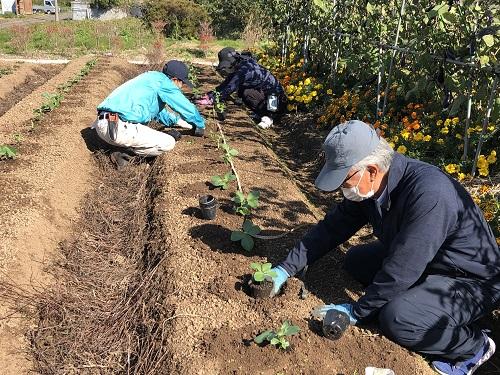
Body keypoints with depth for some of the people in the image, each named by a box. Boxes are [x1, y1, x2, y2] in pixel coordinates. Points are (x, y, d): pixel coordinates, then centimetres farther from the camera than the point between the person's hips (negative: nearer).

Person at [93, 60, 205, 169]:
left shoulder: (150, 77, 24)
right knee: (168, 143, -7)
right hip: (118, 129, -10)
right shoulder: (163, 81, -3)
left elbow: (158, 112, 40)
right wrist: (200, 126, 21)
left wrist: (176, 120, 41)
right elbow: (188, 108, 5)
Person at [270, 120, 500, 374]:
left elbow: (401, 270, -32)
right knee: (356, 261, 5)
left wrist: (357, 312, -19)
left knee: (396, 319, -29)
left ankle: (474, 345, -2)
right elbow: (332, 227, -2)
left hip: (472, 280, -8)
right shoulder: (369, 186, -10)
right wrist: (286, 268, -3)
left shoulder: (428, 193, -36)